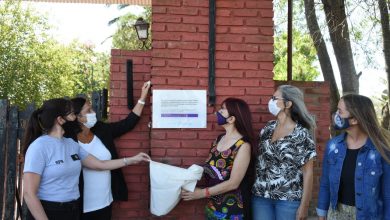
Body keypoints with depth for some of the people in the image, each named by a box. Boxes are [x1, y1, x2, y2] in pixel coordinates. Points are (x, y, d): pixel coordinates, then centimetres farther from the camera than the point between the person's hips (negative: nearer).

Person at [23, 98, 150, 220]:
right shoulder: (39, 147, -16)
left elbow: (99, 164, 14)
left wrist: (131, 160, 15)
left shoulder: (72, 144, 5)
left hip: (73, 210, 7)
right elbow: (29, 194, -18)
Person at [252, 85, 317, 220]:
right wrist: (254, 188, 8)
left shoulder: (302, 134, -10)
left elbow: (307, 172, -8)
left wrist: (304, 205, -9)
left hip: (288, 199, -4)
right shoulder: (268, 128, 5)